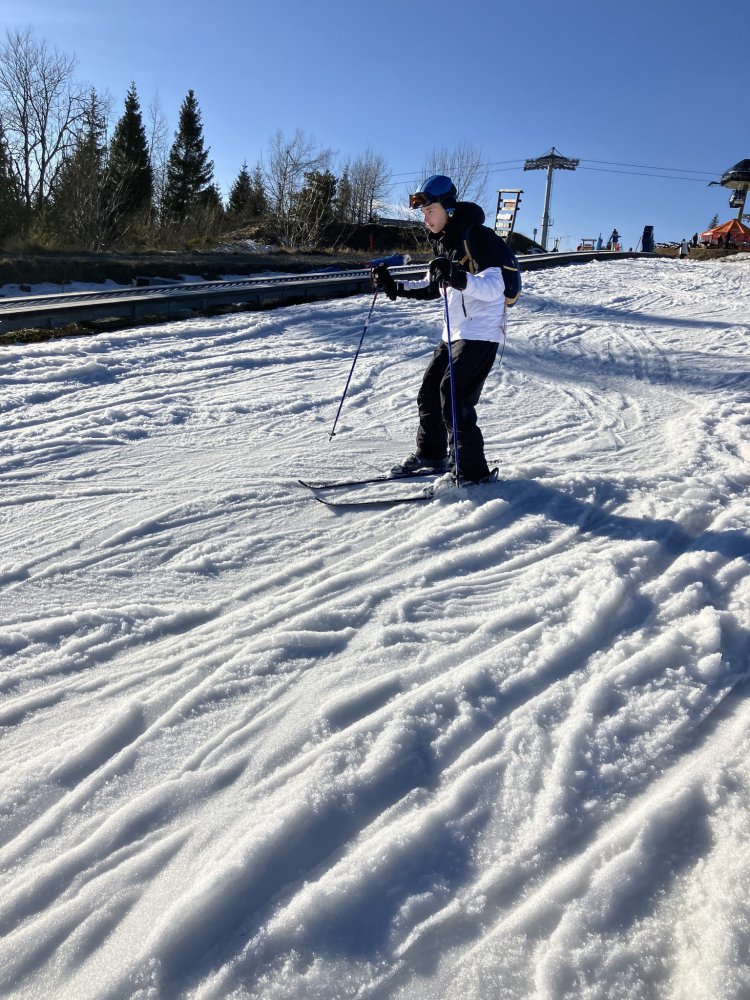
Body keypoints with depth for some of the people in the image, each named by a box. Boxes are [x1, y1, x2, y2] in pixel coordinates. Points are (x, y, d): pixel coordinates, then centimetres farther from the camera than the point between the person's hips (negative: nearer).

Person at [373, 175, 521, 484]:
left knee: (454, 398, -15)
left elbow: (494, 287, -26)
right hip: (454, 332, 10)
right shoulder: (442, 241, 14)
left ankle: (472, 472, -7)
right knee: (429, 392, 13)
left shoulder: (477, 237, -15)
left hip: (481, 332, -10)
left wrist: (458, 277, -41)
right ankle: (430, 455, 29)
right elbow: (431, 288, 24)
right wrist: (394, 287, 11)